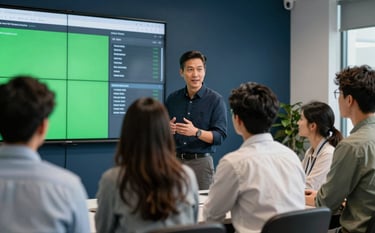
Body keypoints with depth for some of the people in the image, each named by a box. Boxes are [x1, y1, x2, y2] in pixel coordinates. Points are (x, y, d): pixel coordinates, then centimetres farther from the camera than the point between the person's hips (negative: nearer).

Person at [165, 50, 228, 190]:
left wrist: (196, 132, -24)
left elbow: (220, 136, -8)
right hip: (173, 160, 3)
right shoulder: (172, 99, 9)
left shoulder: (216, 100, -3)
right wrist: (167, 130, -10)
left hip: (200, 161, -3)